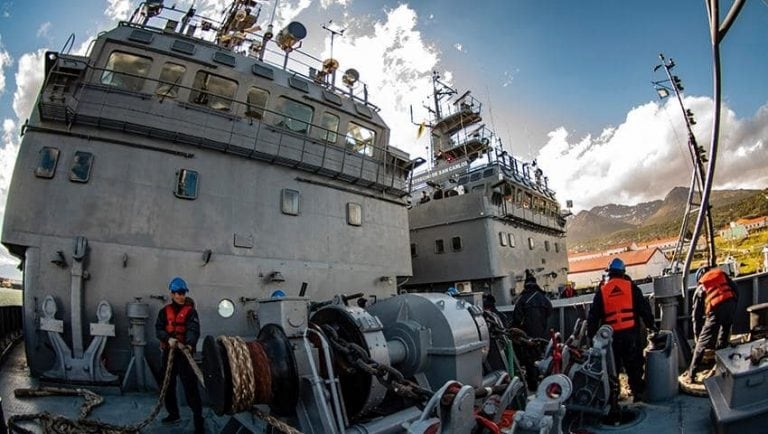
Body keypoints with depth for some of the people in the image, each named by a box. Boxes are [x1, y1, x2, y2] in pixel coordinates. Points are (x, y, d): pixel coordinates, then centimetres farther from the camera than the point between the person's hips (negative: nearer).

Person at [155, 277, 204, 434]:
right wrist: (168, 339, -23)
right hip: (168, 351, 5)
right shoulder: (165, 311, 7)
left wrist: (190, 344, -39)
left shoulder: (190, 311, -5)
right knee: (168, 384, 17)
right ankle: (173, 414, 36)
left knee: (190, 385, -10)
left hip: (184, 352, -5)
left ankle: (198, 419, -6)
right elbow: (158, 329, -2)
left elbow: (194, 329, -19)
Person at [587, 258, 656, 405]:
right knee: (634, 365, 17)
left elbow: (593, 315, 1)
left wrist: (591, 333, 8)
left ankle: (613, 400, 9)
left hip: (612, 335, 0)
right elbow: (644, 307, 1)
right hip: (631, 332, 1)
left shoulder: (601, 290, 1)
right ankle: (638, 393, 26)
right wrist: (651, 325, 13)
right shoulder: (631, 286, 1)